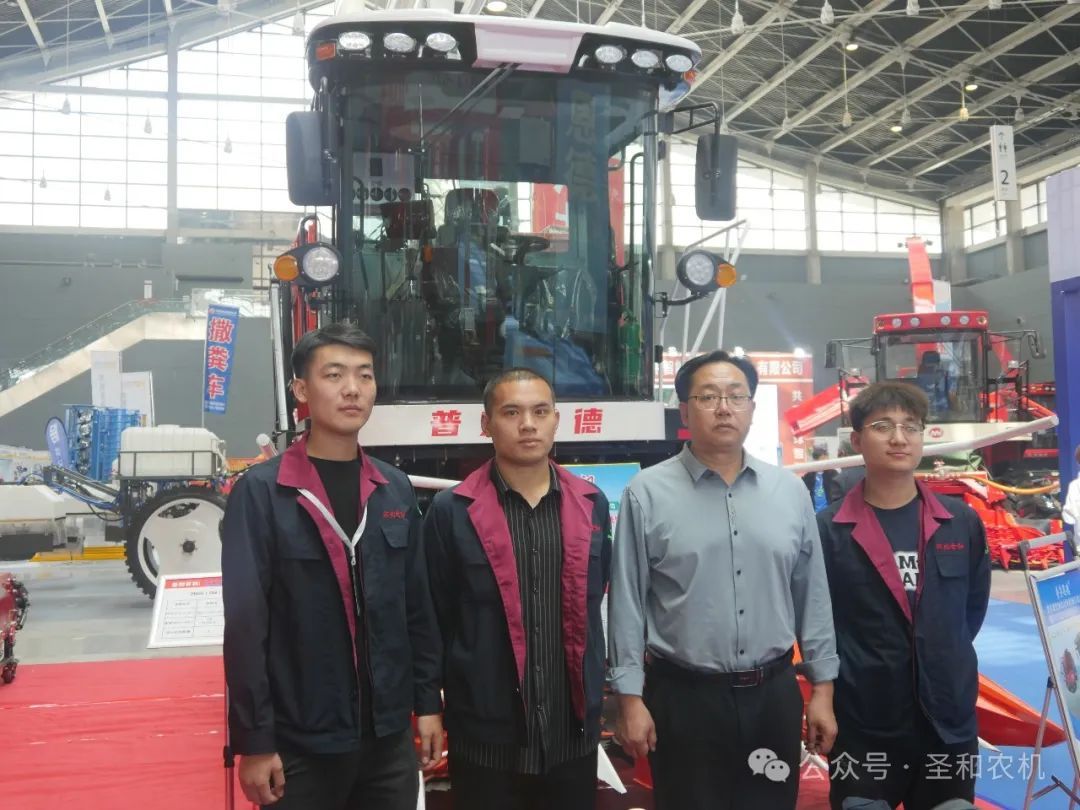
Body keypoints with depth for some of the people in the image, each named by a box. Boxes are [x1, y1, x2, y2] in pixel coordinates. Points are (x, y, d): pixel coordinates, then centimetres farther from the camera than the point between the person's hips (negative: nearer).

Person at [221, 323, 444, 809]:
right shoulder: (261, 492, -9)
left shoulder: (396, 490, 5)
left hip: (389, 737, 4)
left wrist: (428, 703, 8)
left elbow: (418, 606, 9)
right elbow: (245, 624, -10)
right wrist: (253, 741, -11)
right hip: (300, 743, -4)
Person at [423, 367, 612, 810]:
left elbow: (592, 601, 12)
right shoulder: (451, 510, -7)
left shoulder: (592, 504, 4)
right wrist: (451, 695, 2)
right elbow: (435, 618, -2)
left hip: (573, 728, 3)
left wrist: (591, 690, 11)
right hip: (485, 731, -3)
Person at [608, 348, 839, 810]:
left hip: (774, 696, 3)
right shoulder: (648, 494, -7)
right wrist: (630, 698, -7)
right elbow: (627, 604, -6)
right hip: (683, 698, -3)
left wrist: (823, 689, 6)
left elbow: (812, 597, 7)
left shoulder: (790, 491, 4)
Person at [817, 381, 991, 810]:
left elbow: (973, 607, 14)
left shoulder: (963, 523, 3)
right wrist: (832, 682, 0)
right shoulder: (827, 529, -8)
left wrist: (947, 665, 12)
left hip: (950, 723, 3)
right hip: (861, 727, -3)